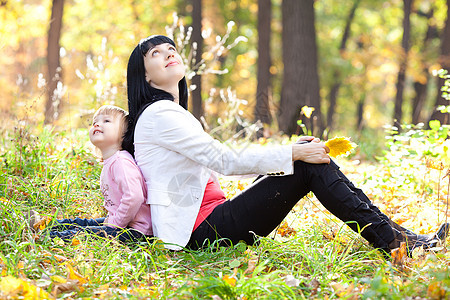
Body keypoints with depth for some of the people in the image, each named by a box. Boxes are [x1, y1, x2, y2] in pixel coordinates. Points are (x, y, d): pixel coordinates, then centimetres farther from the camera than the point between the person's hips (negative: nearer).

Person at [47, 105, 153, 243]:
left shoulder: (121, 162, -20)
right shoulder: (109, 162, 15)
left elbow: (134, 197, -31)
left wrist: (115, 223, -21)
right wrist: (111, 219, 12)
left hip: (136, 230, -11)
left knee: (84, 232, -18)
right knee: (79, 222, 19)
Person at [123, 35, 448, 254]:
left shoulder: (175, 114, 22)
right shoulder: (158, 114, -9)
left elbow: (215, 164, 18)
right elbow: (223, 159, -16)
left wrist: (294, 150, 10)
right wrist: (292, 154, -13)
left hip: (211, 217, 9)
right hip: (201, 231, -9)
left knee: (309, 154, 0)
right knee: (309, 167, -16)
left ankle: (389, 229, -3)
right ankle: (394, 242, -13)